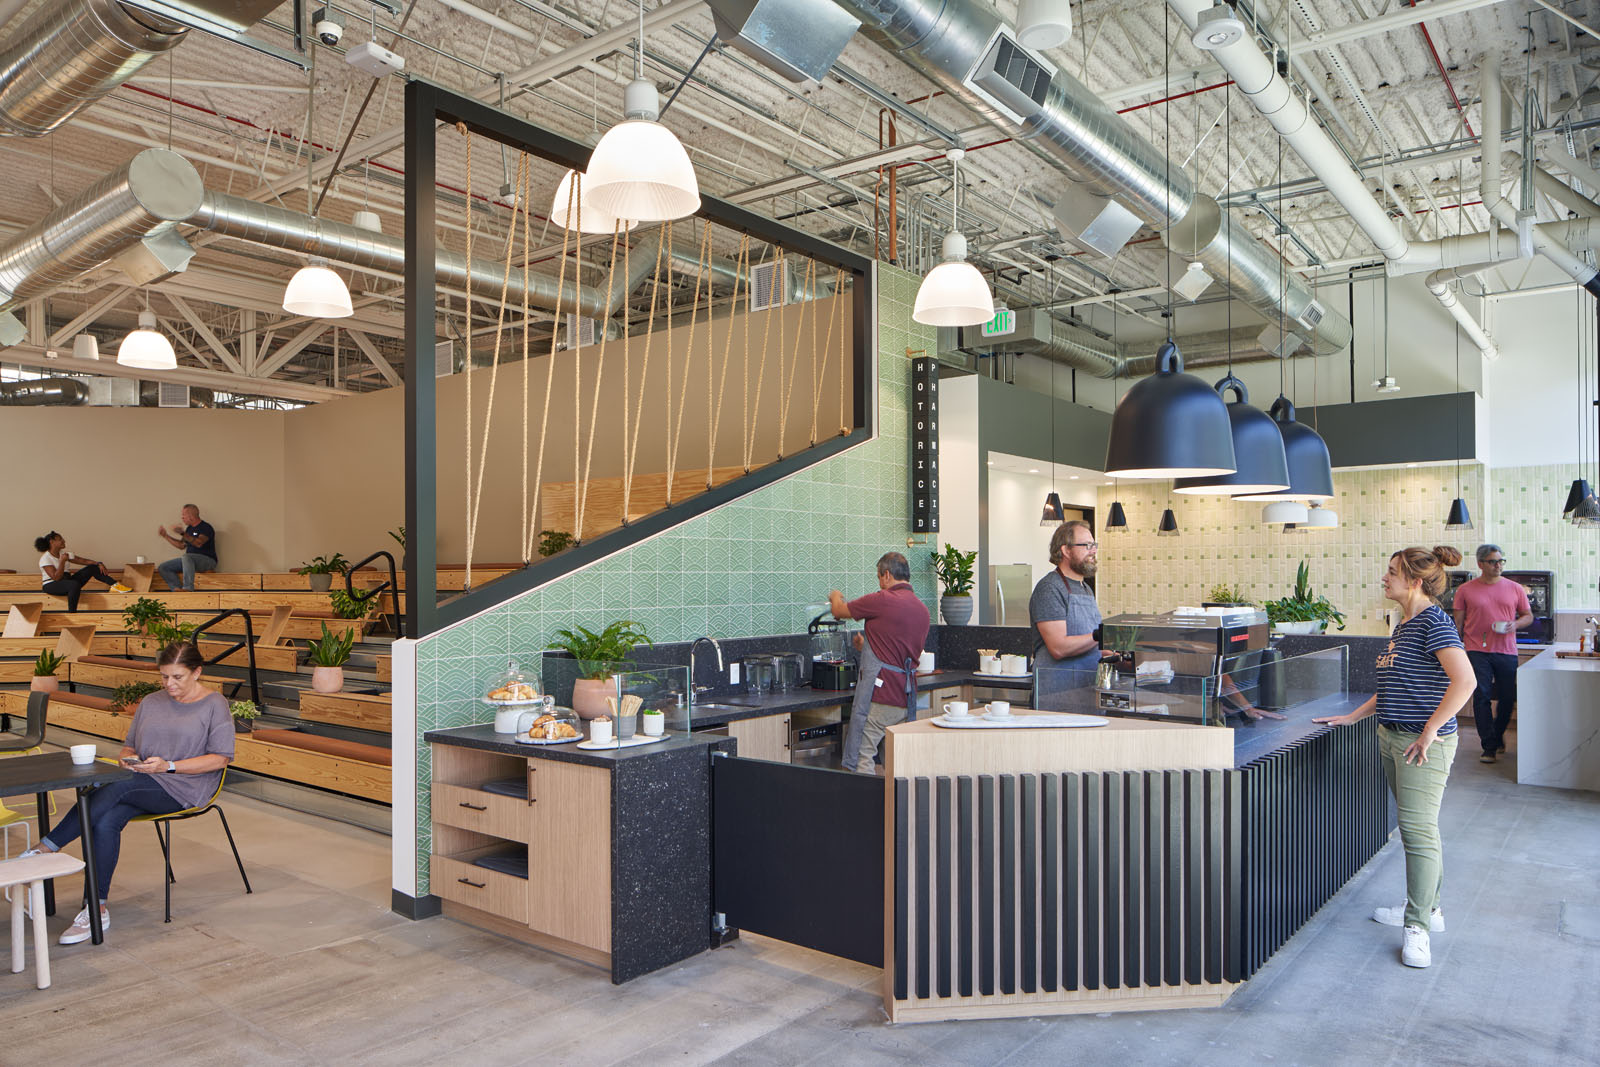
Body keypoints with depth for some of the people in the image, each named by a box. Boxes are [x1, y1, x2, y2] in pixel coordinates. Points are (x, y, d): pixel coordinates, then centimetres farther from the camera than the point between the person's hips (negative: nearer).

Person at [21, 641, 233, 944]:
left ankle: (46, 848, -21)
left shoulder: (214, 704, 2)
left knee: (115, 787, -32)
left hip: (185, 788, -5)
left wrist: (168, 766, -15)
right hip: (141, 786, 6)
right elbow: (128, 746, 24)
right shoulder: (151, 703, 20)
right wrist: (128, 758, -3)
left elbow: (220, 759, -5)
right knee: (106, 820, -29)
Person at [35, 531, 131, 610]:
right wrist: (62, 561, -23)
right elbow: (56, 577, -22)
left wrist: (98, 563, -11)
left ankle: (115, 585, -13)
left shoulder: (64, 553, 10)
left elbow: (84, 561, 5)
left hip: (67, 582, 8)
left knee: (93, 567, -2)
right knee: (74, 584, -40)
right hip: (51, 586, -8)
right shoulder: (45, 559, -13)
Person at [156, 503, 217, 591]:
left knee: (186, 557, -39)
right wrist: (166, 536, 25)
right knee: (162, 568, -1)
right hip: (189, 561, 9)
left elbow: (199, 543, -29)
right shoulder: (190, 528, 17)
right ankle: (177, 589, -21)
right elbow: (181, 545, 28)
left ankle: (188, 589, -44)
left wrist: (183, 533, -37)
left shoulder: (206, 527, -10)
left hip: (208, 560, -9)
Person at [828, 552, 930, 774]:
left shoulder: (883, 600, -13)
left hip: (879, 696, -8)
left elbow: (838, 610, 0)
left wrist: (835, 596, 23)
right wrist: (868, 646, 39)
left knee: (859, 760, -3)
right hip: (906, 697, 9)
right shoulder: (922, 609, 13)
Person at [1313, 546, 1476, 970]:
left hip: (1424, 744, -10)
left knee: (1419, 830, -6)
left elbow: (1465, 681, -25)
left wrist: (1430, 731, -22)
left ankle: (1417, 928, 1)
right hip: (1392, 738, 10)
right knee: (1416, 827, 17)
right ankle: (1427, 908, 28)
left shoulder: (1433, 621, -15)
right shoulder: (1403, 624, 14)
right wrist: (1353, 716, 20)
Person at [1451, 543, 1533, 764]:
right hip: (1477, 652, -2)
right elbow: (1458, 624, 5)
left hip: (1506, 651, 2)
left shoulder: (1515, 589, 8)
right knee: (1481, 697, -5)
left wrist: (1516, 624, -7)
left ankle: (1497, 736, 32)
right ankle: (1489, 747, 1)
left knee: (1507, 698, 7)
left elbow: (1528, 615, 15)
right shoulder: (1466, 590, 3)